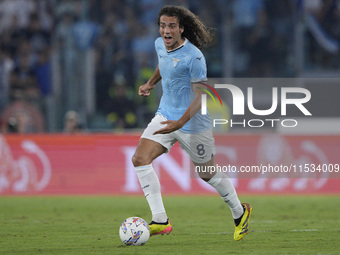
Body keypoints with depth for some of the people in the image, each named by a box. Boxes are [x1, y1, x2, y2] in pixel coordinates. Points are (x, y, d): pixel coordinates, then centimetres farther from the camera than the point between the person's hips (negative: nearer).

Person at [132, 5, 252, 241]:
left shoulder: (193, 57, -22)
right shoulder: (160, 45, 1)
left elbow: (200, 96, -22)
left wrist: (181, 122, -32)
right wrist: (151, 83, 31)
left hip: (193, 124, -7)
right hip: (165, 116, 7)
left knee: (208, 173, 8)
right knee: (140, 159, -13)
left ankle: (240, 213, 34)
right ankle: (160, 221, -15)